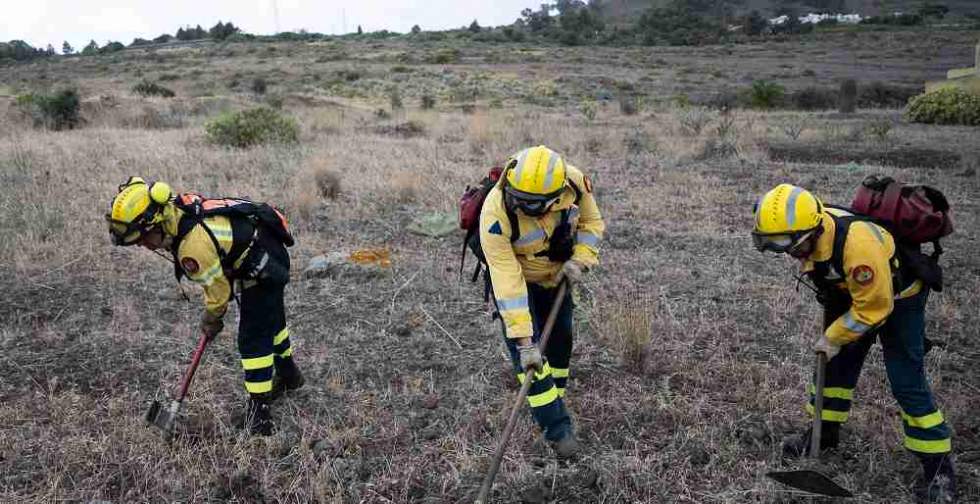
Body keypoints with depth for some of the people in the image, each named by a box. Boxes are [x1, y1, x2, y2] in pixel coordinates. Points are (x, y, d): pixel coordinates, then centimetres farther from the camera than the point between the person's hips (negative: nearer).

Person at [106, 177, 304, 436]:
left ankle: (260, 406, 0)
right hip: (269, 252, 10)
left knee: (253, 338, -8)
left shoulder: (193, 246, -34)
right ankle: (288, 374, 47)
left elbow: (218, 290, -19)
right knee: (269, 318, 26)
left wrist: (211, 320, 2)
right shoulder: (175, 206, -8)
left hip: (263, 265, -10)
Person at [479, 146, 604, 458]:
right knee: (527, 351, -13)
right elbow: (508, 283, -38)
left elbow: (591, 221, -6)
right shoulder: (495, 215, -39)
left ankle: (552, 406, 32)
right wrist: (525, 342, -37)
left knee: (560, 341, 12)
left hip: (556, 274, 4)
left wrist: (580, 259, -23)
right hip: (514, 276, -4)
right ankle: (557, 426, -4)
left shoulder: (575, 183, -29)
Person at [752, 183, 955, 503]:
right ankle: (825, 432, 28)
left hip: (896, 297, -7)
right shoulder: (811, 229, -19)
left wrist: (833, 337, -17)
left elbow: (873, 308, -30)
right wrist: (829, 328, 12)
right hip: (851, 291, 7)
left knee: (907, 382, -7)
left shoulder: (858, 244, -42)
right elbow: (823, 270, 5)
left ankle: (938, 468, 4)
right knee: (835, 364, 11)